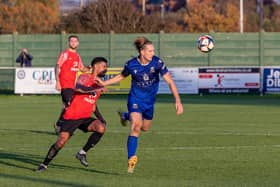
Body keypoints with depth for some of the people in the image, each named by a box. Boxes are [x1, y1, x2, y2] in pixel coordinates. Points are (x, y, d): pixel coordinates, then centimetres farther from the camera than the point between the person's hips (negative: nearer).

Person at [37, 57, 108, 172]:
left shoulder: (98, 85, 14)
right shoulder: (85, 78, -8)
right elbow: (78, 88, -32)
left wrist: (100, 118, 14)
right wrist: (95, 89, -37)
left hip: (85, 118, 6)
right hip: (71, 117, -6)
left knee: (101, 128, -21)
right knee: (61, 142, -15)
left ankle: (82, 153, -6)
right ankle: (44, 164, 6)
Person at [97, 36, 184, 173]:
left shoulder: (157, 63, -19)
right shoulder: (131, 64, -17)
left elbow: (170, 82, -18)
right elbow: (121, 76, 6)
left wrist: (178, 101, -26)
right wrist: (104, 83, 0)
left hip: (150, 100, 3)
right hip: (135, 98, -3)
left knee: (145, 128, 21)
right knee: (136, 127, -22)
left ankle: (126, 116, 51)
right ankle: (131, 159, -21)